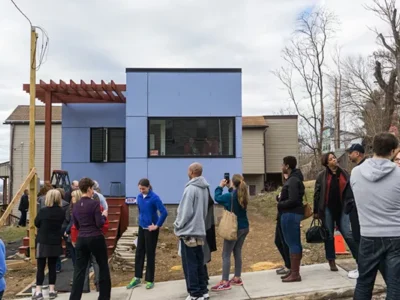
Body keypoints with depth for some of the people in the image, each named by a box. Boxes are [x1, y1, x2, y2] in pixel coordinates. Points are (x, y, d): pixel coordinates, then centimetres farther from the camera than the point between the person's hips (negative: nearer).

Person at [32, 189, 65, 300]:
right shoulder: (61, 212, -4)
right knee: (52, 266, 10)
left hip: (43, 241, -3)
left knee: (40, 267, 4)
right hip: (55, 242, 3)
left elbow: (36, 223, 0)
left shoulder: (43, 211, -14)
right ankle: (52, 290, 14)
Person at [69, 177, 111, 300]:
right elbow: (100, 224, -14)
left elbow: (76, 225, 13)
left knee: (79, 270, 7)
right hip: (96, 239, -5)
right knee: (103, 267, 11)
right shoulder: (94, 203, -13)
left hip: (81, 239, 5)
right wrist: (104, 215, 3)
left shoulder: (76, 206, 6)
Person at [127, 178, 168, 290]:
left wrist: (157, 225, -18)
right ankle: (137, 278, 23)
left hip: (151, 229, -6)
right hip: (141, 228, 6)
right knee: (139, 252, 10)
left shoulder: (154, 197, -17)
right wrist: (141, 220, 14)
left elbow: (164, 212, -23)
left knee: (150, 254, 3)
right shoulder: (139, 197, 2)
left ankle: (150, 280, 16)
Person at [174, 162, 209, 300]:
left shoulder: (191, 188, -16)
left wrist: (177, 226, -5)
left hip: (188, 231, -8)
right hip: (199, 230, 8)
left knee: (190, 264, 1)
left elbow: (186, 211, -17)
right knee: (199, 263, 14)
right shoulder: (204, 188, 8)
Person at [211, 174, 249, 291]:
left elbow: (217, 198, -2)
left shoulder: (230, 196, -18)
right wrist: (230, 188, 15)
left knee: (226, 255, -2)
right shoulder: (243, 195, 0)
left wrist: (220, 186, 10)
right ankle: (237, 278, 22)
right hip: (244, 227, 7)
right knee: (237, 253, 16)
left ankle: (225, 282, -3)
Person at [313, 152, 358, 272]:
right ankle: (332, 262, 19)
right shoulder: (322, 176, -1)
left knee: (348, 234, -2)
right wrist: (316, 211, -2)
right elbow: (317, 194, -1)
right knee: (329, 236, 7)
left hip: (342, 208, 1)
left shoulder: (344, 173, 5)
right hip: (327, 209, -1)